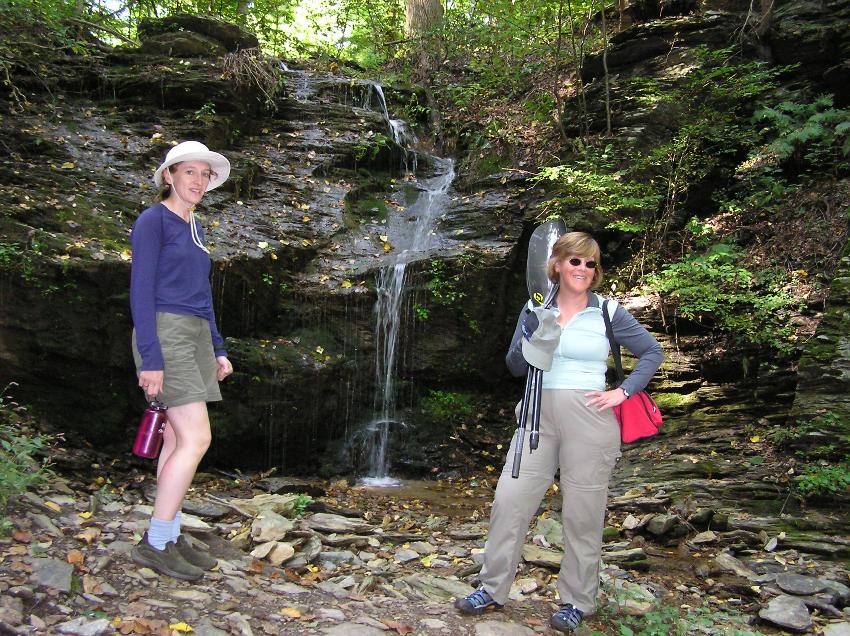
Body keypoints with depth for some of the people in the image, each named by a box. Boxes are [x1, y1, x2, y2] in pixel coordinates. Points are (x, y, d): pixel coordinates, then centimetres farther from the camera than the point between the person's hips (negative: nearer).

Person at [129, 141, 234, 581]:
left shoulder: (192, 227, 18)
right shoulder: (152, 220, -7)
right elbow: (141, 290, -13)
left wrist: (217, 350, 16)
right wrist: (150, 358, -19)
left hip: (194, 335, 9)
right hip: (164, 334, -9)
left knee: (178, 440, 7)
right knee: (196, 439, -12)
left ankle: (170, 538, 14)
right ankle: (154, 543, -2)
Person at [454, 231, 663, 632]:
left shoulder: (607, 311, 1)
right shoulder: (535, 309, 7)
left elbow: (652, 352, 7)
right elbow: (515, 366, 4)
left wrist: (623, 392, -4)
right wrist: (533, 340, -16)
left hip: (587, 418, -2)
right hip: (539, 415, 3)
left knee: (582, 513, 4)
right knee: (510, 500, 1)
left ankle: (576, 603, 21)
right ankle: (492, 590, 17)